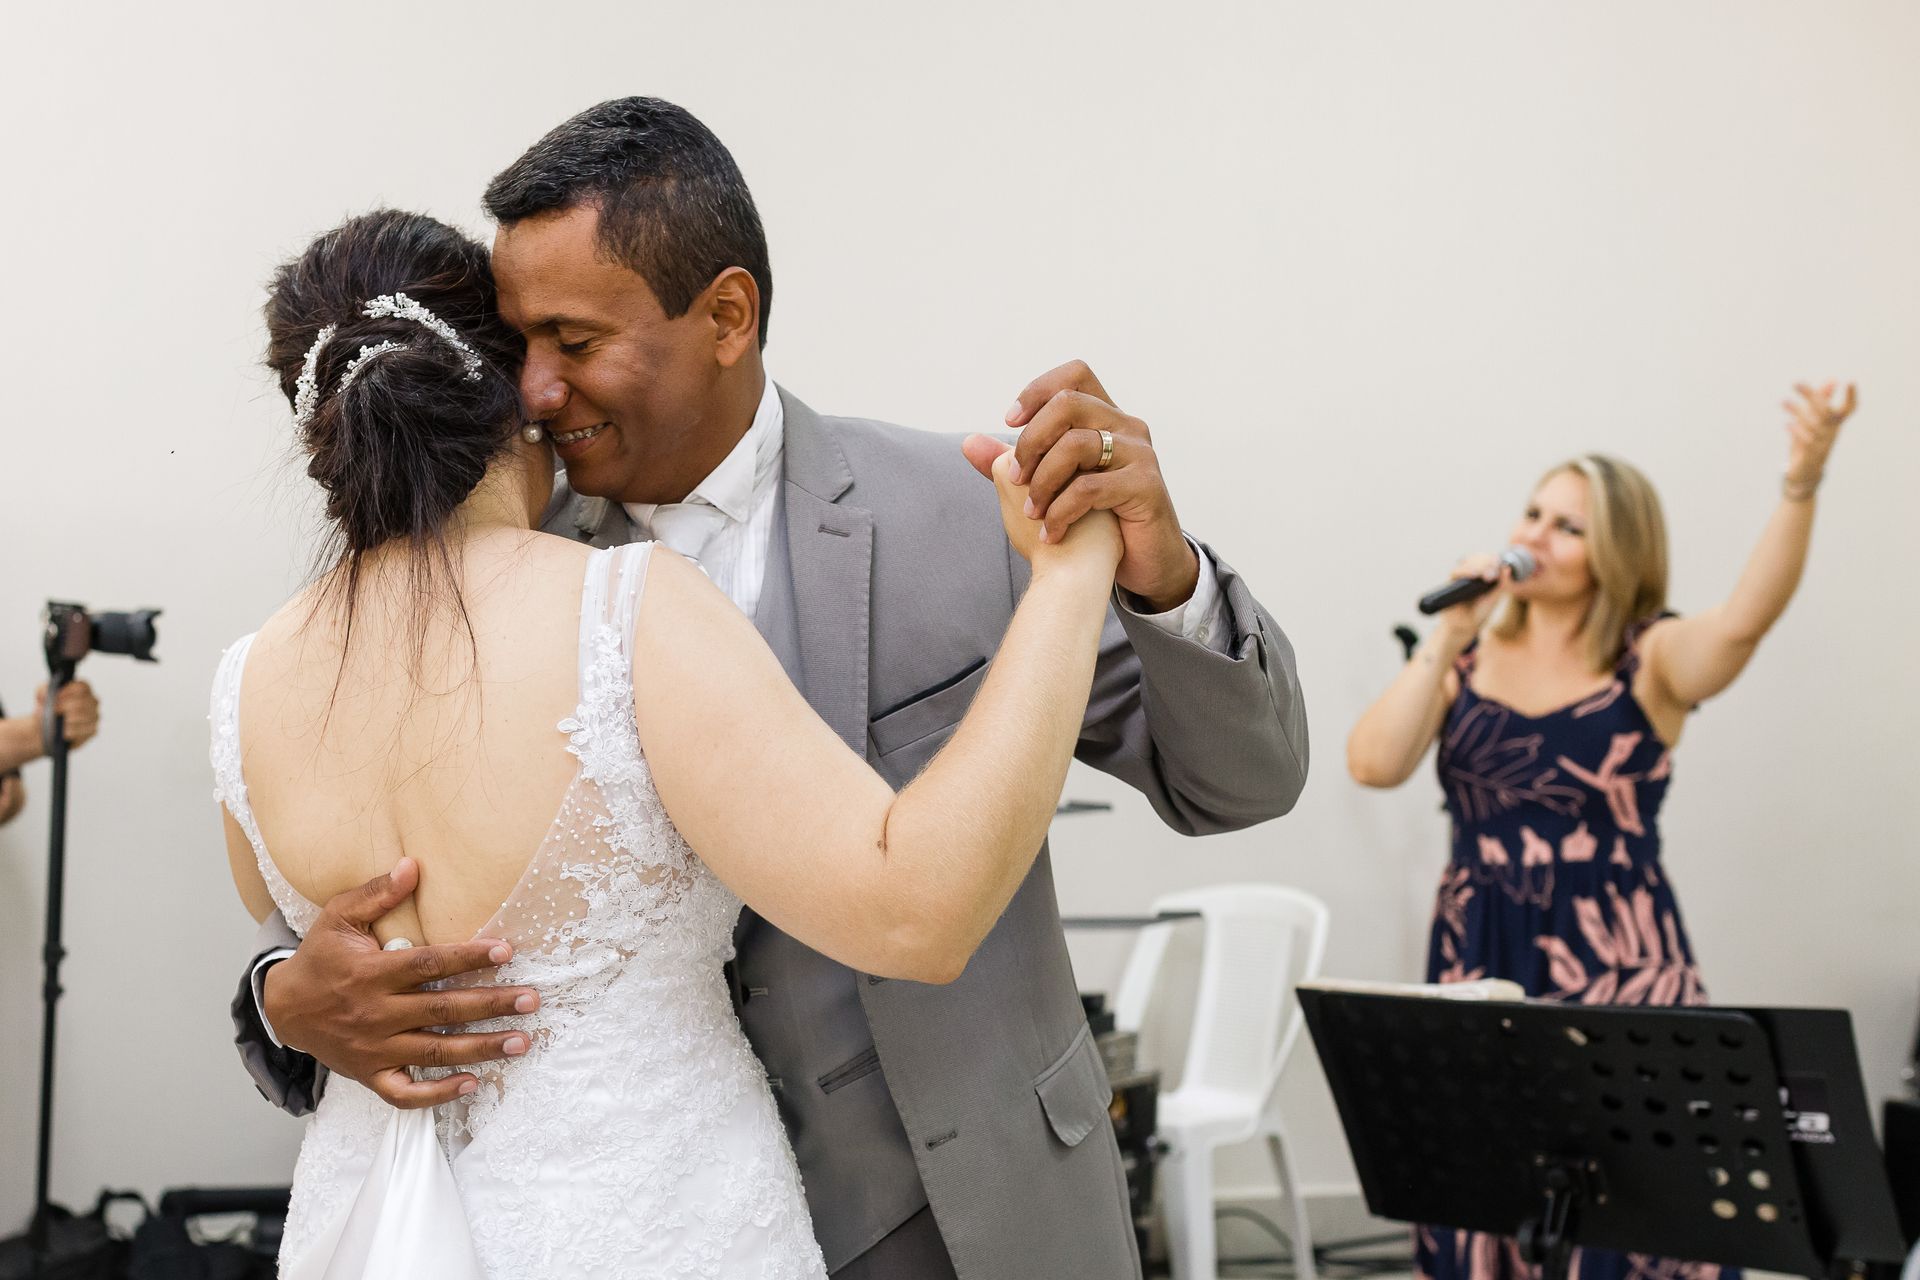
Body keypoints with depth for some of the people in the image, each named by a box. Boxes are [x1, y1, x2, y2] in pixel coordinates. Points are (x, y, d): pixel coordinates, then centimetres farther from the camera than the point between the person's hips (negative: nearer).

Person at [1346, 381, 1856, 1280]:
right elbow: (1374, 765, -6)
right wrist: (1448, 636, -9)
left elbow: (1748, 617, -23)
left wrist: (1802, 481, -36)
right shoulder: (1469, 656, 6)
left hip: (1620, 965, -2)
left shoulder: (1652, 661, -3)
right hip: (1479, 966, 3)